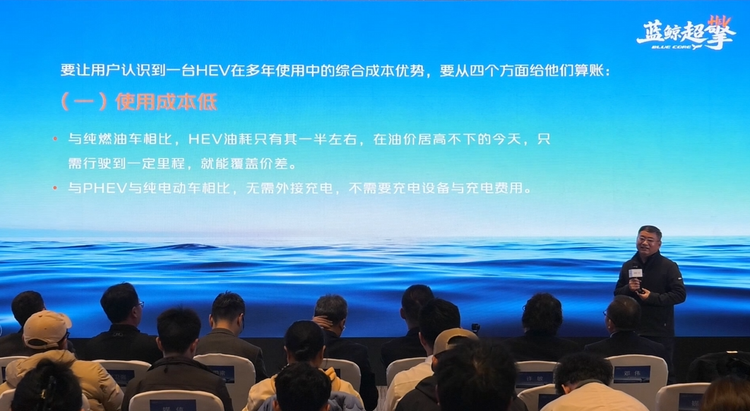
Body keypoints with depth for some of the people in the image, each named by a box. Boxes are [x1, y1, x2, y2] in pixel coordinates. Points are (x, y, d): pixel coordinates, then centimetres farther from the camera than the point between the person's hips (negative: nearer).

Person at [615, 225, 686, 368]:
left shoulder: (668, 266, -4)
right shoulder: (628, 266, 9)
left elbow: (680, 294, -11)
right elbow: (617, 294, 12)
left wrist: (653, 297, -18)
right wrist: (628, 289, -10)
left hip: (660, 332, -4)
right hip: (633, 330, 4)